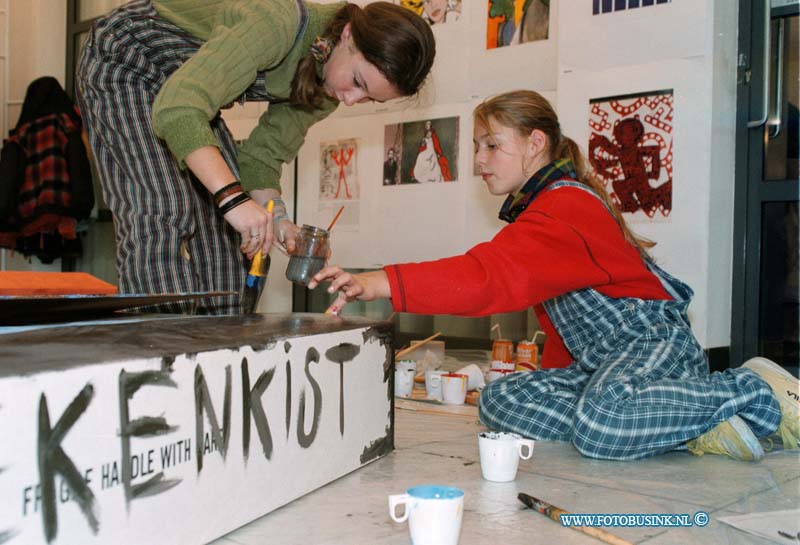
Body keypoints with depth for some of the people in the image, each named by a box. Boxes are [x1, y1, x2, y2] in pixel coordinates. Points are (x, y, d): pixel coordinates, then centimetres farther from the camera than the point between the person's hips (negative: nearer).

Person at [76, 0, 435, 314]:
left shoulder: (329, 82, -9)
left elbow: (263, 156, -4)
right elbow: (177, 109, -43)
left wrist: (276, 218, -20)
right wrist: (233, 196, -51)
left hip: (183, 88, 8)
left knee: (223, 224, -2)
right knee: (165, 213, -21)